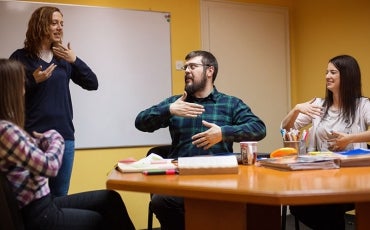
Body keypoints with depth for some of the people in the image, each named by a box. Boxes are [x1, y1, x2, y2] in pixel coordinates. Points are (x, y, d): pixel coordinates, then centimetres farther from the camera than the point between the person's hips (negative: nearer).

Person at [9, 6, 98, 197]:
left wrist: (75, 61, -4)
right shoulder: (21, 57, -2)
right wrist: (33, 81, -17)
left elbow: (92, 84, 8)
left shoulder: (64, 58, 10)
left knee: (60, 196, 9)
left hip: (65, 136, 4)